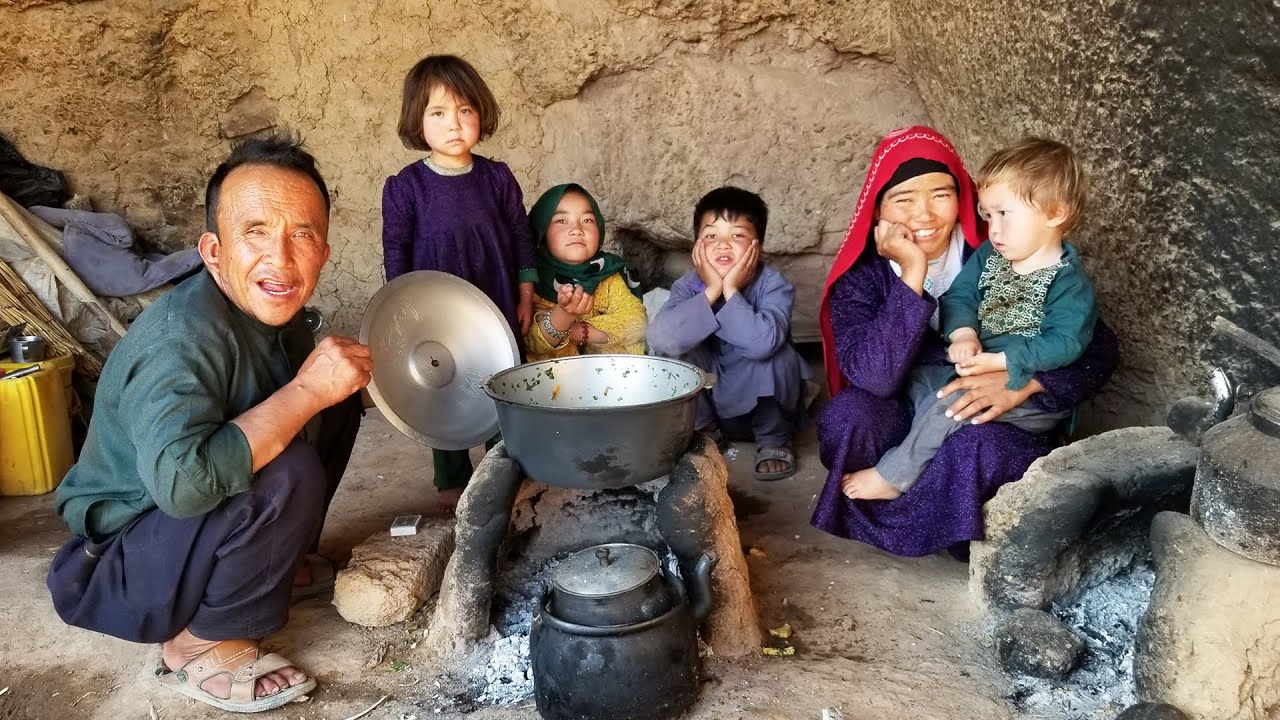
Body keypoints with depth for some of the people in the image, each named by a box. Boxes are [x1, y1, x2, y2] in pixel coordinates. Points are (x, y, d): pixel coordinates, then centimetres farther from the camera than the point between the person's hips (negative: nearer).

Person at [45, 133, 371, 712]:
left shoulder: (273, 310, -5)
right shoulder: (183, 333, -30)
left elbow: (304, 401, 13)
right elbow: (183, 479, -45)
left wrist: (341, 376, -8)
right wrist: (307, 390, -35)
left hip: (202, 523, 8)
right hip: (115, 573, -8)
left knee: (338, 404, 5)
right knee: (289, 474, -32)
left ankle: (278, 565, 16)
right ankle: (199, 645, -9)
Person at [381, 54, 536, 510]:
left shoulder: (498, 178, -3)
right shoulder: (404, 187, -8)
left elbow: (521, 238, 4)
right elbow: (396, 255, -3)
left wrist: (525, 298, 3)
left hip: (499, 314, 2)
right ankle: (452, 482, 30)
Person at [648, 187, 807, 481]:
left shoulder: (774, 285, -19)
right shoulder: (688, 286, -12)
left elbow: (762, 341, -40)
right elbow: (660, 337, -33)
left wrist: (731, 290, -33)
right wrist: (712, 291, -33)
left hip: (762, 402, -2)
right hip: (709, 401, 2)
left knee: (772, 352, -31)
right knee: (673, 345, -21)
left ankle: (774, 438, -4)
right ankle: (703, 431, 1)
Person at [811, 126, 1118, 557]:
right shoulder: (860, 278, -11)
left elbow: (1100, 349, -10)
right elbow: (874, 377, -28)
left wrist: (1022, 384, -29)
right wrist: (912, 275, -31)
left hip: (1000, 422, -1)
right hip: (906, 419, 2)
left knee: (980, 448, -35)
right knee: (847, 416, -29)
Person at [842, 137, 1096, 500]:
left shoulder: (1068, 281, -16)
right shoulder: (988, 257, 5)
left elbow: (1064, 343, -24)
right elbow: (959, 294, 1)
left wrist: (999, 361, -30)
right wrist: (964, 334, -20)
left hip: (1035, 393, -8)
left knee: (952, 402, -27)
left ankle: (893, 477, -15)